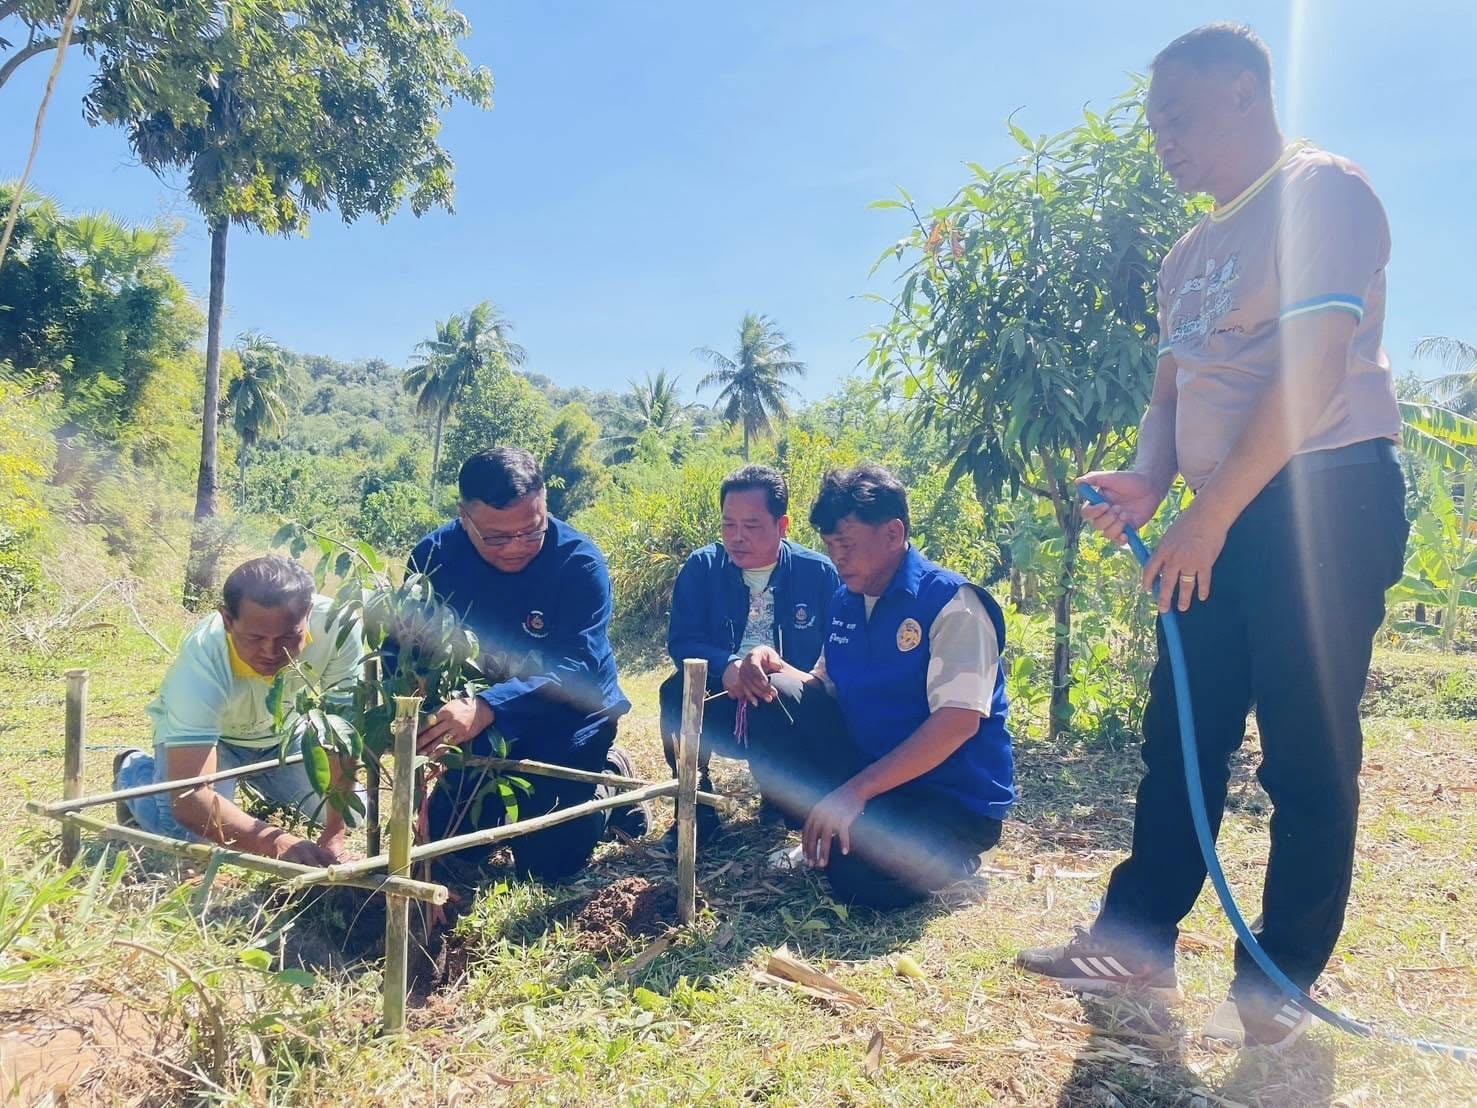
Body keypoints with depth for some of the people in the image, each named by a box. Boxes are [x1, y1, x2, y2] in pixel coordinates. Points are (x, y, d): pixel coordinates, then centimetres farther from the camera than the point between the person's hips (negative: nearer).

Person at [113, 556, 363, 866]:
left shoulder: (336, 627, -36)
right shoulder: (201, 661, -40)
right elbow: (189, 797, -46)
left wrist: (335, 834, -30)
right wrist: (276, 842, -61)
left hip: (284, 730, 3)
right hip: (203, 732, -3)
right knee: (194, 835, -23)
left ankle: (259, 785, 23)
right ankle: (134, 772, 11)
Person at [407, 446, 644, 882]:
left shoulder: (579, 560, -25)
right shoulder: (433, 556, -15)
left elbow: (576, 666, -35)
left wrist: (488, 709, -51)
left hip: (569, 720, -4)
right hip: (480, 720, 4)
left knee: (547, 861, -7)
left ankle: (609, 778, 21)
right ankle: (517, 795, 35)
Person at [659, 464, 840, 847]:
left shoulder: (818, 572, -5)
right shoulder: (702, 567, -3)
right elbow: (681, 641, -11)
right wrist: (727, 667, -33)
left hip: (790, 718, 0)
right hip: (720, 710, 0)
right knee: (678, 690, -29)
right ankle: (695, 806, -8)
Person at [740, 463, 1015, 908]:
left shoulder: (952, 603, -17)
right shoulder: (845, 601, 6)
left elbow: (958, 722, -26)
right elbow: (825, 688, 16)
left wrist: (856, 790, -30)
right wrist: (780, 669, -8)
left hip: (954, 798, -6)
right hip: (867, 770, 6)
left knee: (861, 874, -31)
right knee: (779, 696, -10)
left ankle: (949, 854, 1)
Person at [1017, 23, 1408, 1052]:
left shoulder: (1324, 191, -7)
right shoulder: (1194, 251, 18)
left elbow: (1312, 369, -18)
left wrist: (1211, 514, -20)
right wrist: (1148, 483, -2)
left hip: (1327, 497, -8)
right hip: (1228, 515, 8)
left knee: (1306, 751, -2)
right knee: (1179, 731, 10)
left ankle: (1280, 983, 12)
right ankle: (1139, 936, 22)